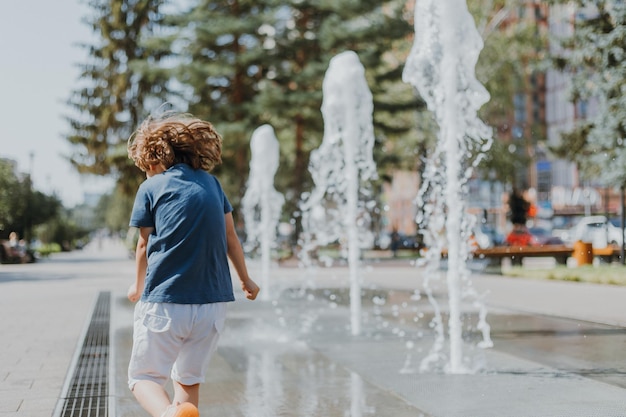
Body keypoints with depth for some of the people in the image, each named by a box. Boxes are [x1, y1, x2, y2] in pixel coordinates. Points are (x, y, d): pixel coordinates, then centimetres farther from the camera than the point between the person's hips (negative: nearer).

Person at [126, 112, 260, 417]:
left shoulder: (150, 188, 2)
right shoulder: (210, 182, 11)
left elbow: (144, 245, 9)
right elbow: (230, 237, 14)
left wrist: (138, 286, 27)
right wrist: (246, 279, 28)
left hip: (165, 303, -4)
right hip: (213, 301, 4)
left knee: (144, 377, 4)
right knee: (189, 380, 19)